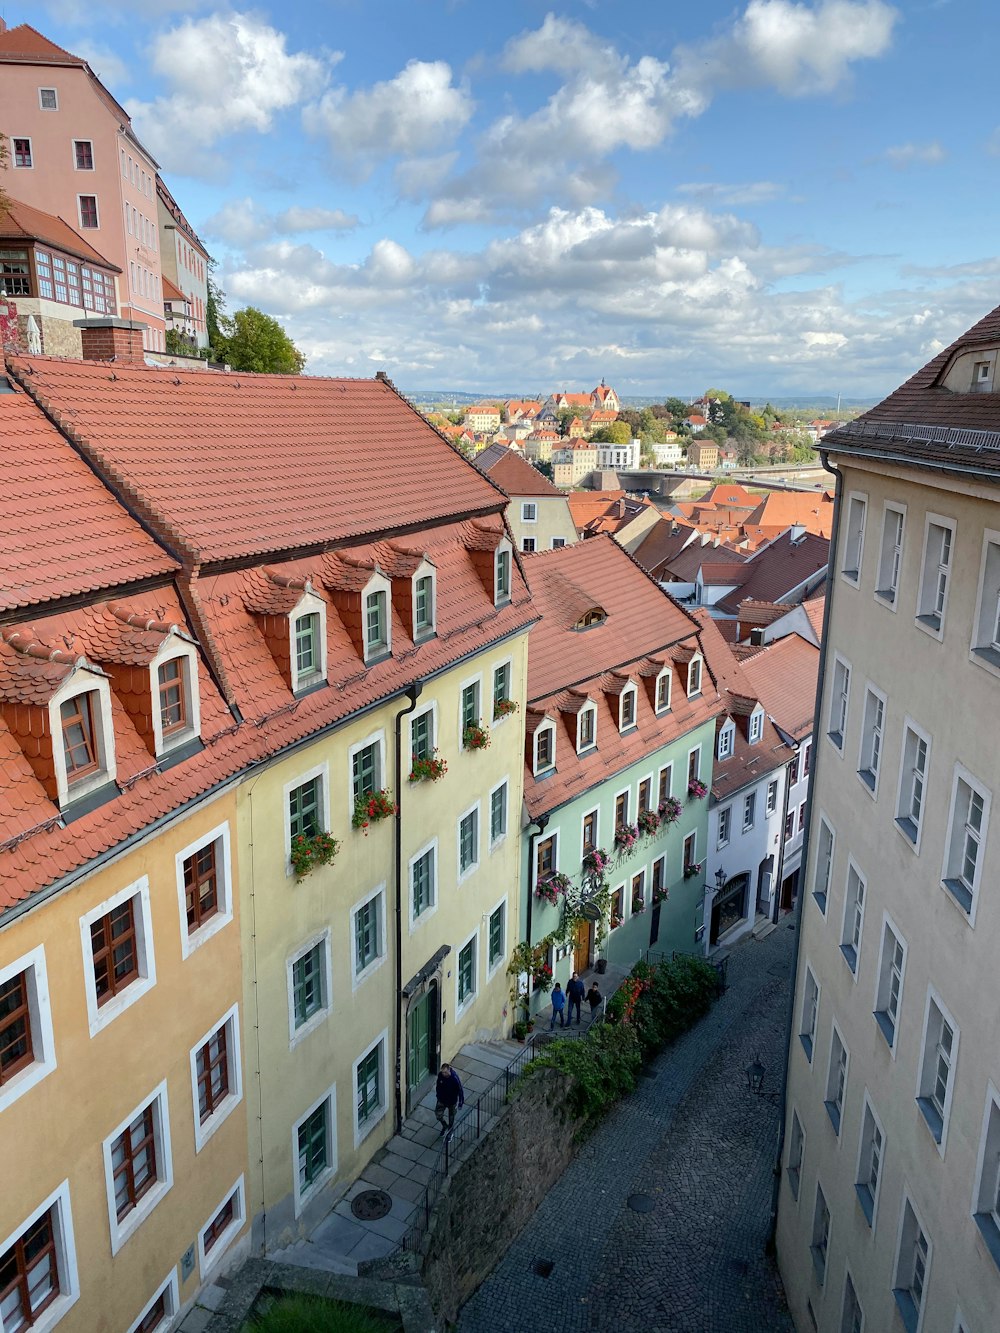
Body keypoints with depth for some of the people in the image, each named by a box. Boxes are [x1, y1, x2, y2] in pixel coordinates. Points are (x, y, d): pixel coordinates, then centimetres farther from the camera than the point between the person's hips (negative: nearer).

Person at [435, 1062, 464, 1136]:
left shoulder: (455, 1079, -34)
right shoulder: (440, 1075, -21)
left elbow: (460, 1090, -21)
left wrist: (461, 1102, -13)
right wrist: (437, 1094, 13)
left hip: (452, 1101, -3)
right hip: (441, 1099, 3)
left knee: (451, 1116, 17)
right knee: (438, 1114, 6)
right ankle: (444, 1126, 38)